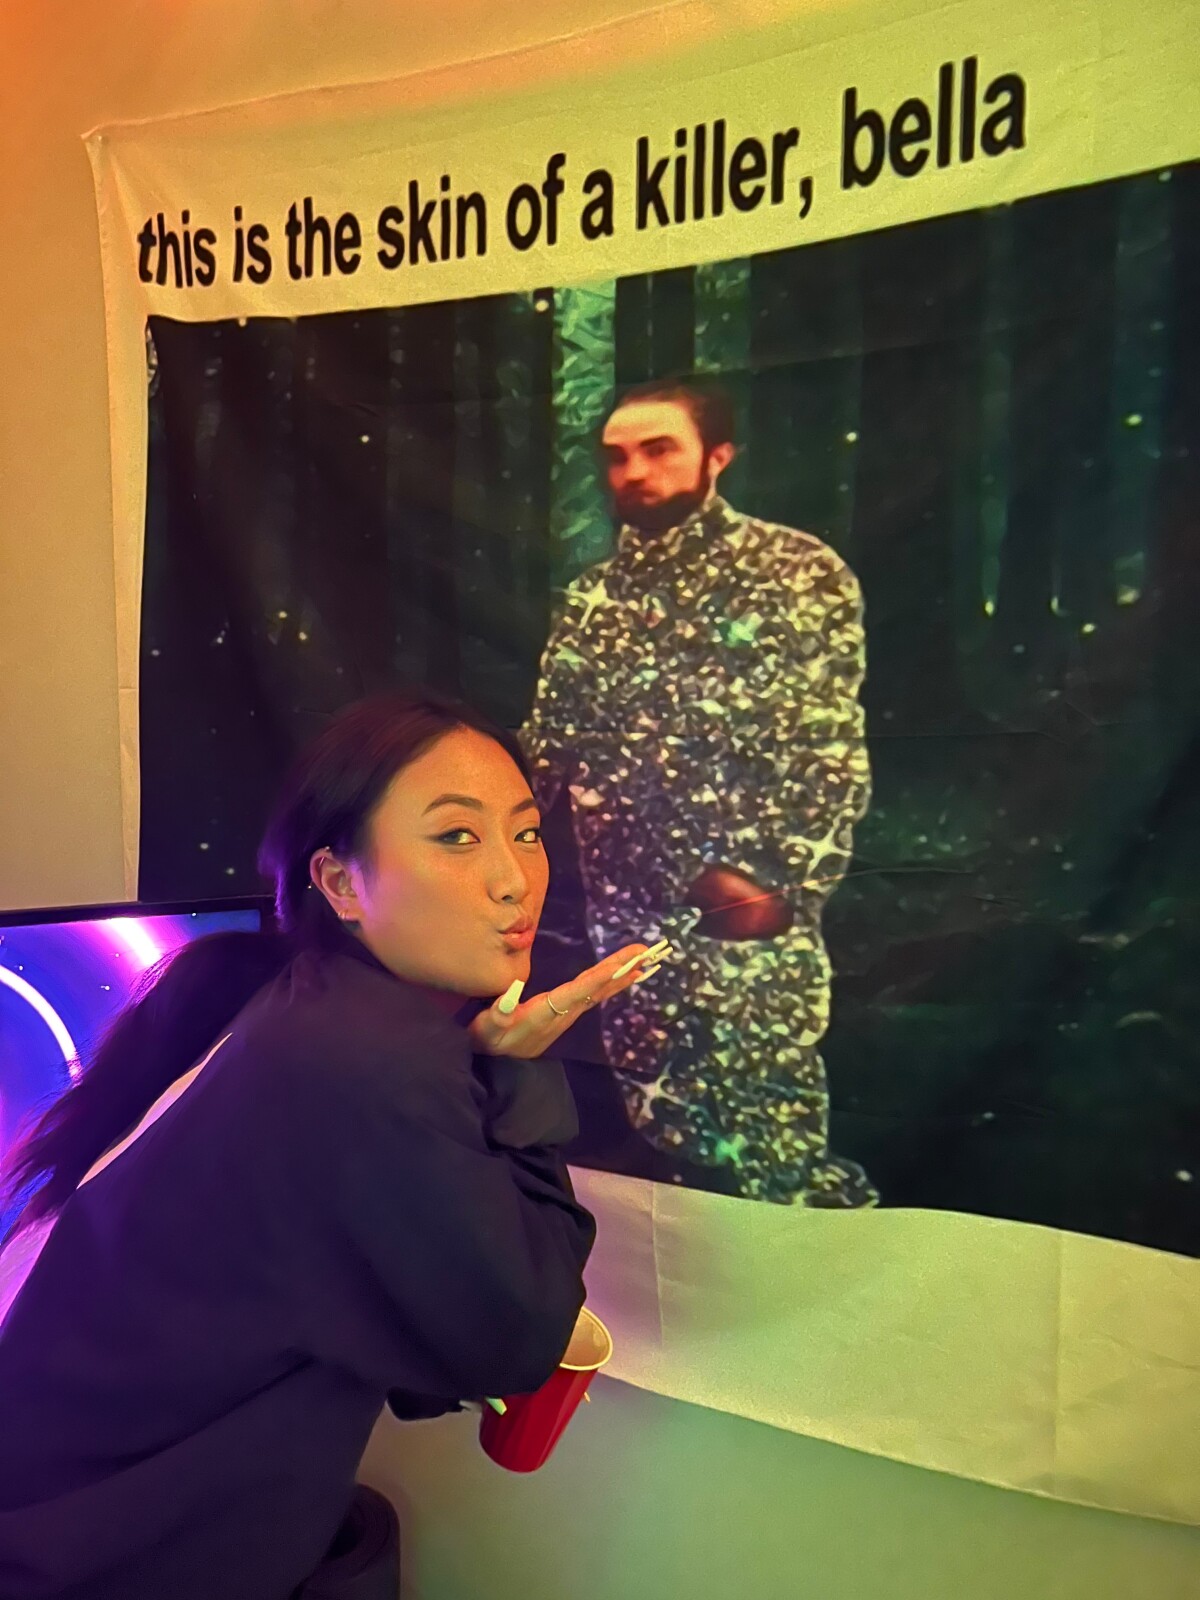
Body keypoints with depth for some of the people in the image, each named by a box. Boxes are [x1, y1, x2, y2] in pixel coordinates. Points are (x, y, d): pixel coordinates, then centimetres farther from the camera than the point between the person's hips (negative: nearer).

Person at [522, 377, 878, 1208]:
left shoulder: (798, 572, -3)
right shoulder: (593, 598, 14)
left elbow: (832, 754, -10)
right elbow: (547, 746, 14)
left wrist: (784, 885, -19)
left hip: (742, 914, -5)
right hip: (623, 915, 6)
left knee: (768, 1141, -1)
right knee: (656, 1145, 14)